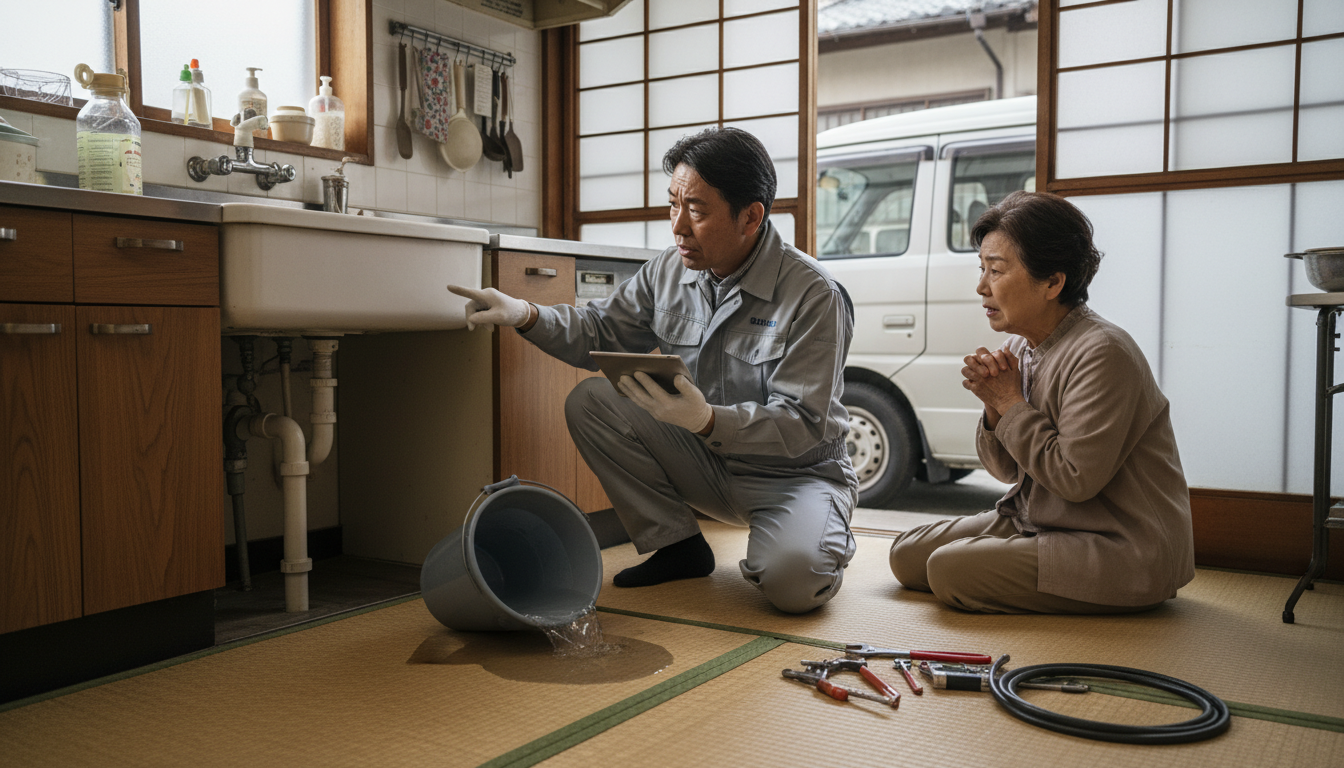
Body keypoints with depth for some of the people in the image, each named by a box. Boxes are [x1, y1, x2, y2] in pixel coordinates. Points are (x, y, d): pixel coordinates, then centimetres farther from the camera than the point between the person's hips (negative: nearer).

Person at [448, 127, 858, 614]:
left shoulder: (814, 296, -21)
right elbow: (600, 334, 7)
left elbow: (803, 425, -24)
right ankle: (677, 546, 0)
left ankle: (824, 537, 5)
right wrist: (524, 315, -12)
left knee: (793, 580, -35)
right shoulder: (668, 271, -3)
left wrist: (707, 419, -41)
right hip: (705, 462, 6)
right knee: (590, 401, -11)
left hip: (796, 472, -5)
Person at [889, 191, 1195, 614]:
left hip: (1123, 550, -9)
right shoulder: (1022, 347, 4)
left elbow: (1076, 479, -26)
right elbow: (1008, 469, 8)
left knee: (949, 570, -21)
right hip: (1036, 519, 9)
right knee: (907, 554, 5)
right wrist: (994, 407, -12)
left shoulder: (1102, 354, -23)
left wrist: (1011, 404, -17)